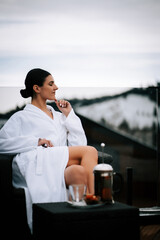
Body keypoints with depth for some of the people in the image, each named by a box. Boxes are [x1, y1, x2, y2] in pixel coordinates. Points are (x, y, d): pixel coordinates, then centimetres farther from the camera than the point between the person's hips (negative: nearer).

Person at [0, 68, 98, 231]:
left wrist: (69, 115, 18)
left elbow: (79, 144, 21)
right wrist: (36, 141, -8)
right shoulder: (22, 117, 18)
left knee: (80, 171, -35)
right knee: (90, 152, -26)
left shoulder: (59, 116, 32)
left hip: (63, 166, 4)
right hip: (38, 163, -4)